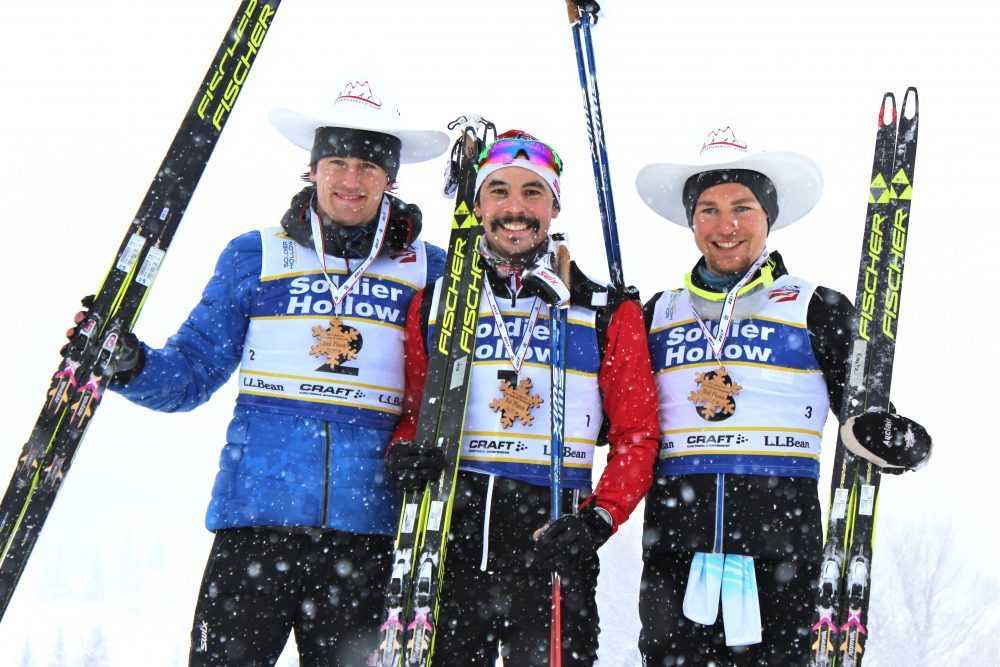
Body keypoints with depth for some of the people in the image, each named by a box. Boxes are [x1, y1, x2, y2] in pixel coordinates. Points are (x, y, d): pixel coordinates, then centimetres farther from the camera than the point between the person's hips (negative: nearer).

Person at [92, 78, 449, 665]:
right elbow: (193, 371, 7)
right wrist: (129, 364, -13)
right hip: (257, 508, -1)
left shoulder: (427, 269, 9)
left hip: (367, 525, 1)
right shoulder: (255, 256, 8)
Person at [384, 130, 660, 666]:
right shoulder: (435, 303, 12)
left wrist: (598, 519, -10)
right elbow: (408, 411, 16)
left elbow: (636, 435, 4)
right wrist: (403, 452, -6)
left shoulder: (608, 314, 8)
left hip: (553, 544, -1)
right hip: (448, 535, 1)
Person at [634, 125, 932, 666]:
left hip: (781, 549, -2)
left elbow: (865, 417, 4)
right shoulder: (657, 315, 13)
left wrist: (893, 440, -19)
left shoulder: (817, 310, 5)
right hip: (673, 553, 2)